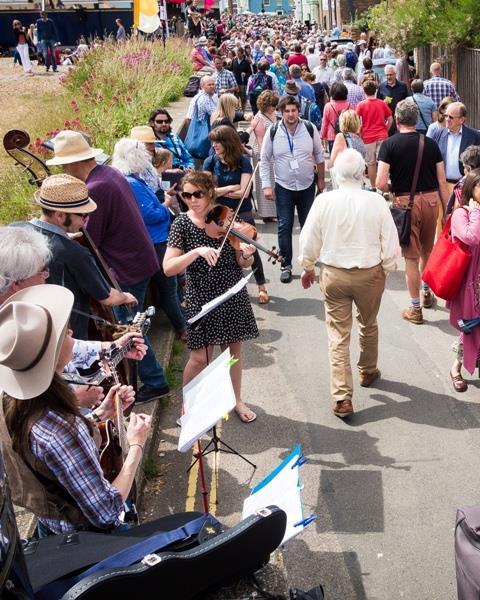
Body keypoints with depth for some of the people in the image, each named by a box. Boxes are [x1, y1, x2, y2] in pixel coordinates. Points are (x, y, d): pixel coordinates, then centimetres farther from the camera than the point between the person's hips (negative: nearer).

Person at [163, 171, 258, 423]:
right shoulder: (182, 224, -7)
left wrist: (247, 254, -25)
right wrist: (196, 251, -29)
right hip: (201, 297, -2)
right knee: (200, 357, 0)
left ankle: (236, 400, 34)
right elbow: (168, 268, -16)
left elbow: (243, 264, -2)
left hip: (233, 294, 2)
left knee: (233, 349, 13)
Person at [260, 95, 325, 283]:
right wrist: (266, 186, -8)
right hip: (283, 187, -1)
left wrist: (321, 179, 8)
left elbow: (319, 155, 5)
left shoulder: (310, 129, -7)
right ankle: (286, 266, 11)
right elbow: (264, 160, -2)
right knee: (284, 227, 0)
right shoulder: (273, 133, -9)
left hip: (307, 185, 1)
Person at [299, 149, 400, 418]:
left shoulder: (324, 201, -11)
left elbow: (309, 241, -2)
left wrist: (308, 267, 15)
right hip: (370, 274, 0)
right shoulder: (376, 202, -14)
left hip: (333, 274, 0)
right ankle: (368, 371, 47)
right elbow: (391, 244, -8)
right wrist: (386, 270, 10)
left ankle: (342, 398, 4)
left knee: (338, 336, 6)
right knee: (369, 325, 24)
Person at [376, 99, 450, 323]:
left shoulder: (389, 144, -7)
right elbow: (442, 182, 3)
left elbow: (381, 183, -14)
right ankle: (427, 292, 43)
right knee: (427, 251, 24)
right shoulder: (431, 143, 2)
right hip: (431, 200, 3)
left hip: (406, 202, -3)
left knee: (411, 256, 6)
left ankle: (415, 309, 13)